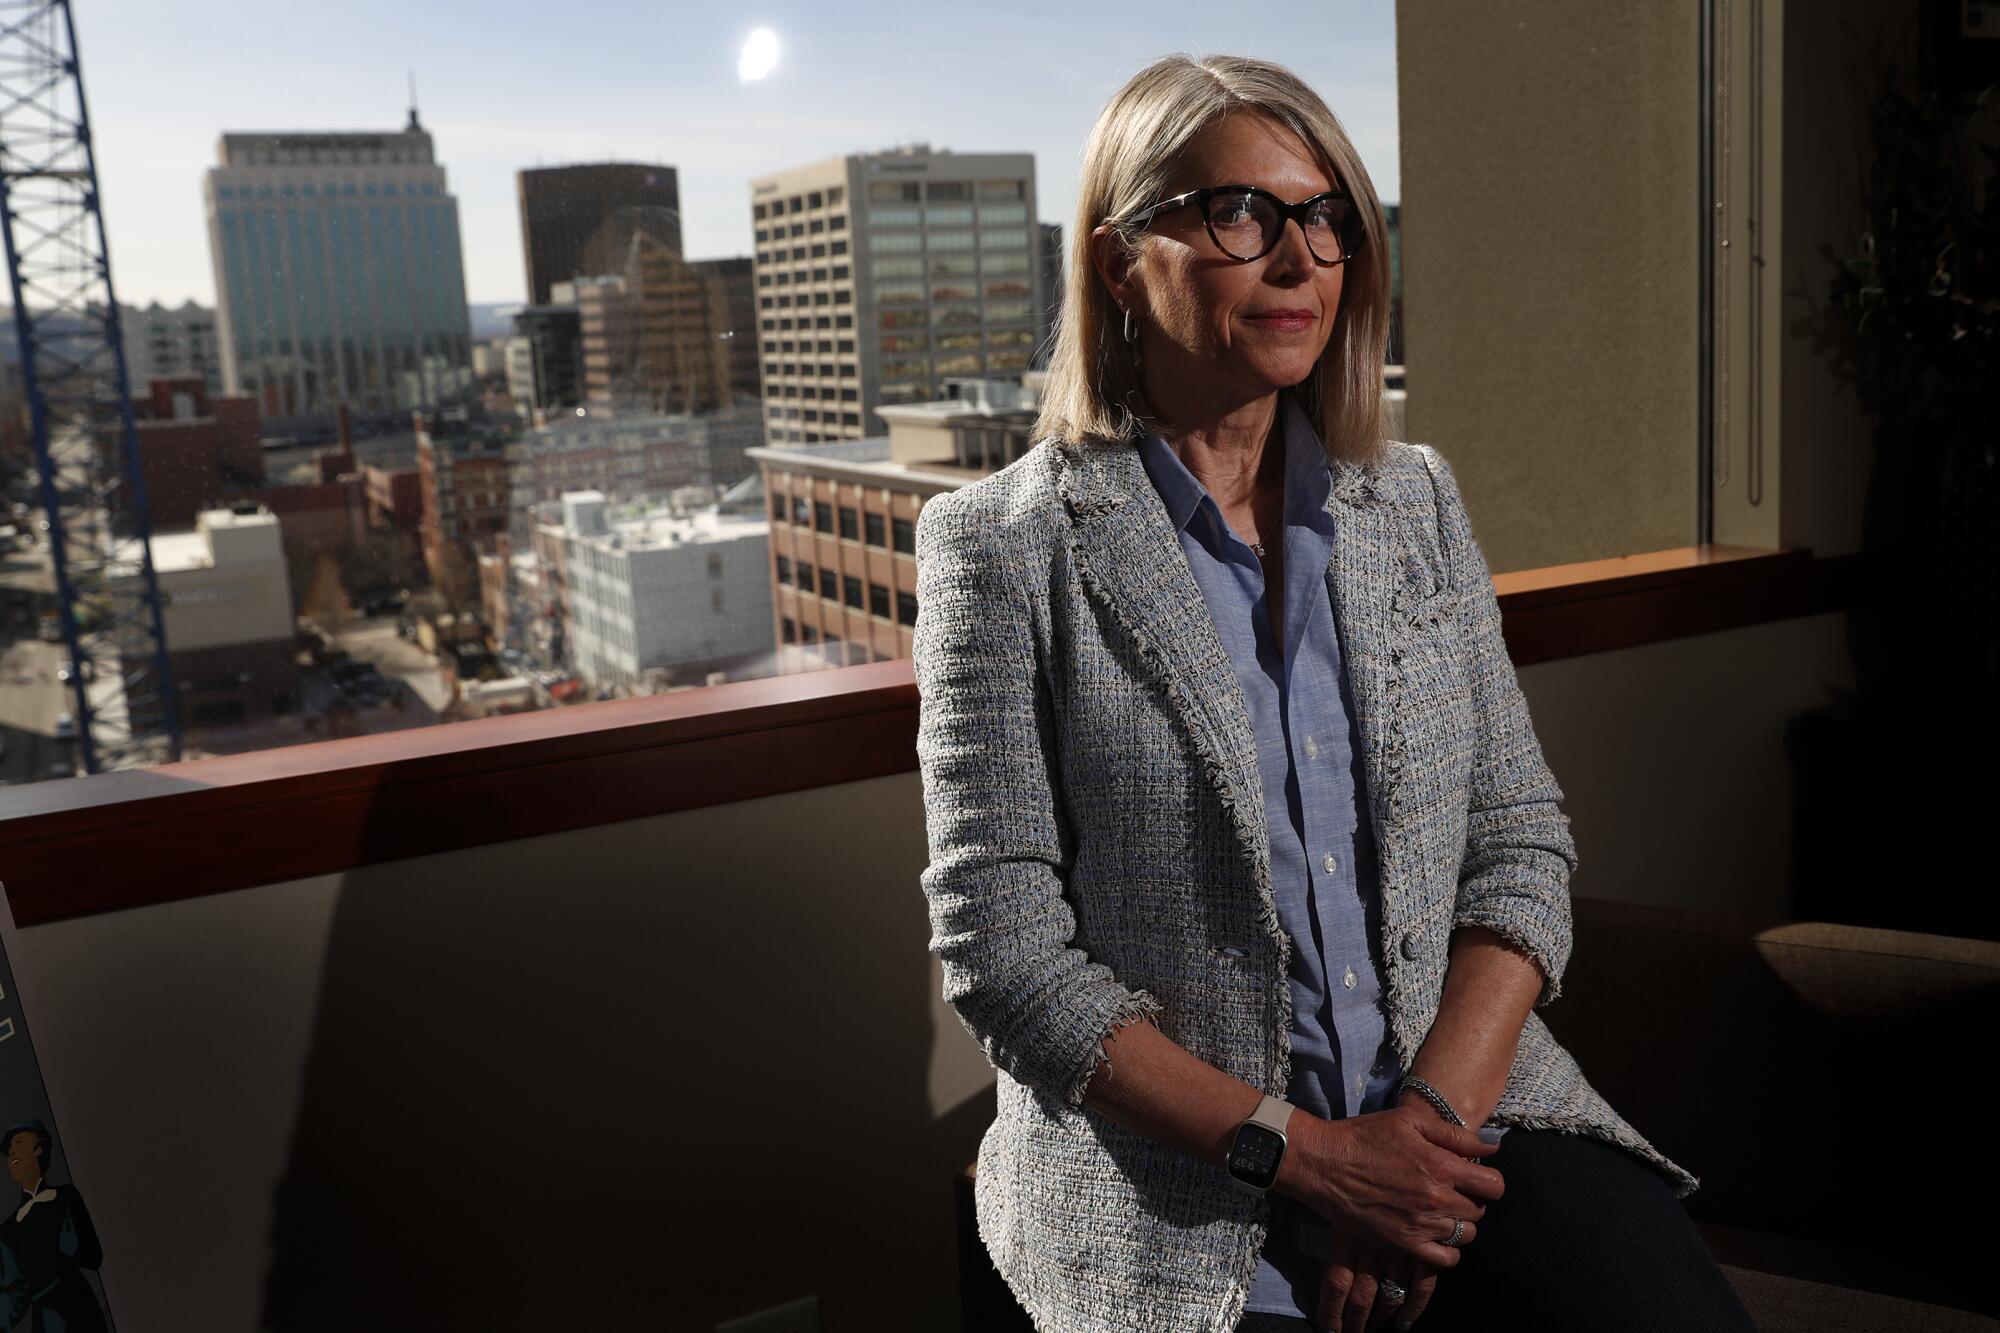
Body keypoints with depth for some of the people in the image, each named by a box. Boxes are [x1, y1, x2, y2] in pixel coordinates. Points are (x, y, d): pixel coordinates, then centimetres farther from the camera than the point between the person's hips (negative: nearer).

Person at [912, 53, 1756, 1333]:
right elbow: (1002, 946, -9)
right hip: (1173, 1169, -3)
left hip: (1454, 1100, 4)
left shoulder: (1417, 502, 9)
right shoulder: (1007, 546, -6)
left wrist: (1429, 1118, -9)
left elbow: (1520, 841, 6)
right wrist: (1298, 1149, -13)